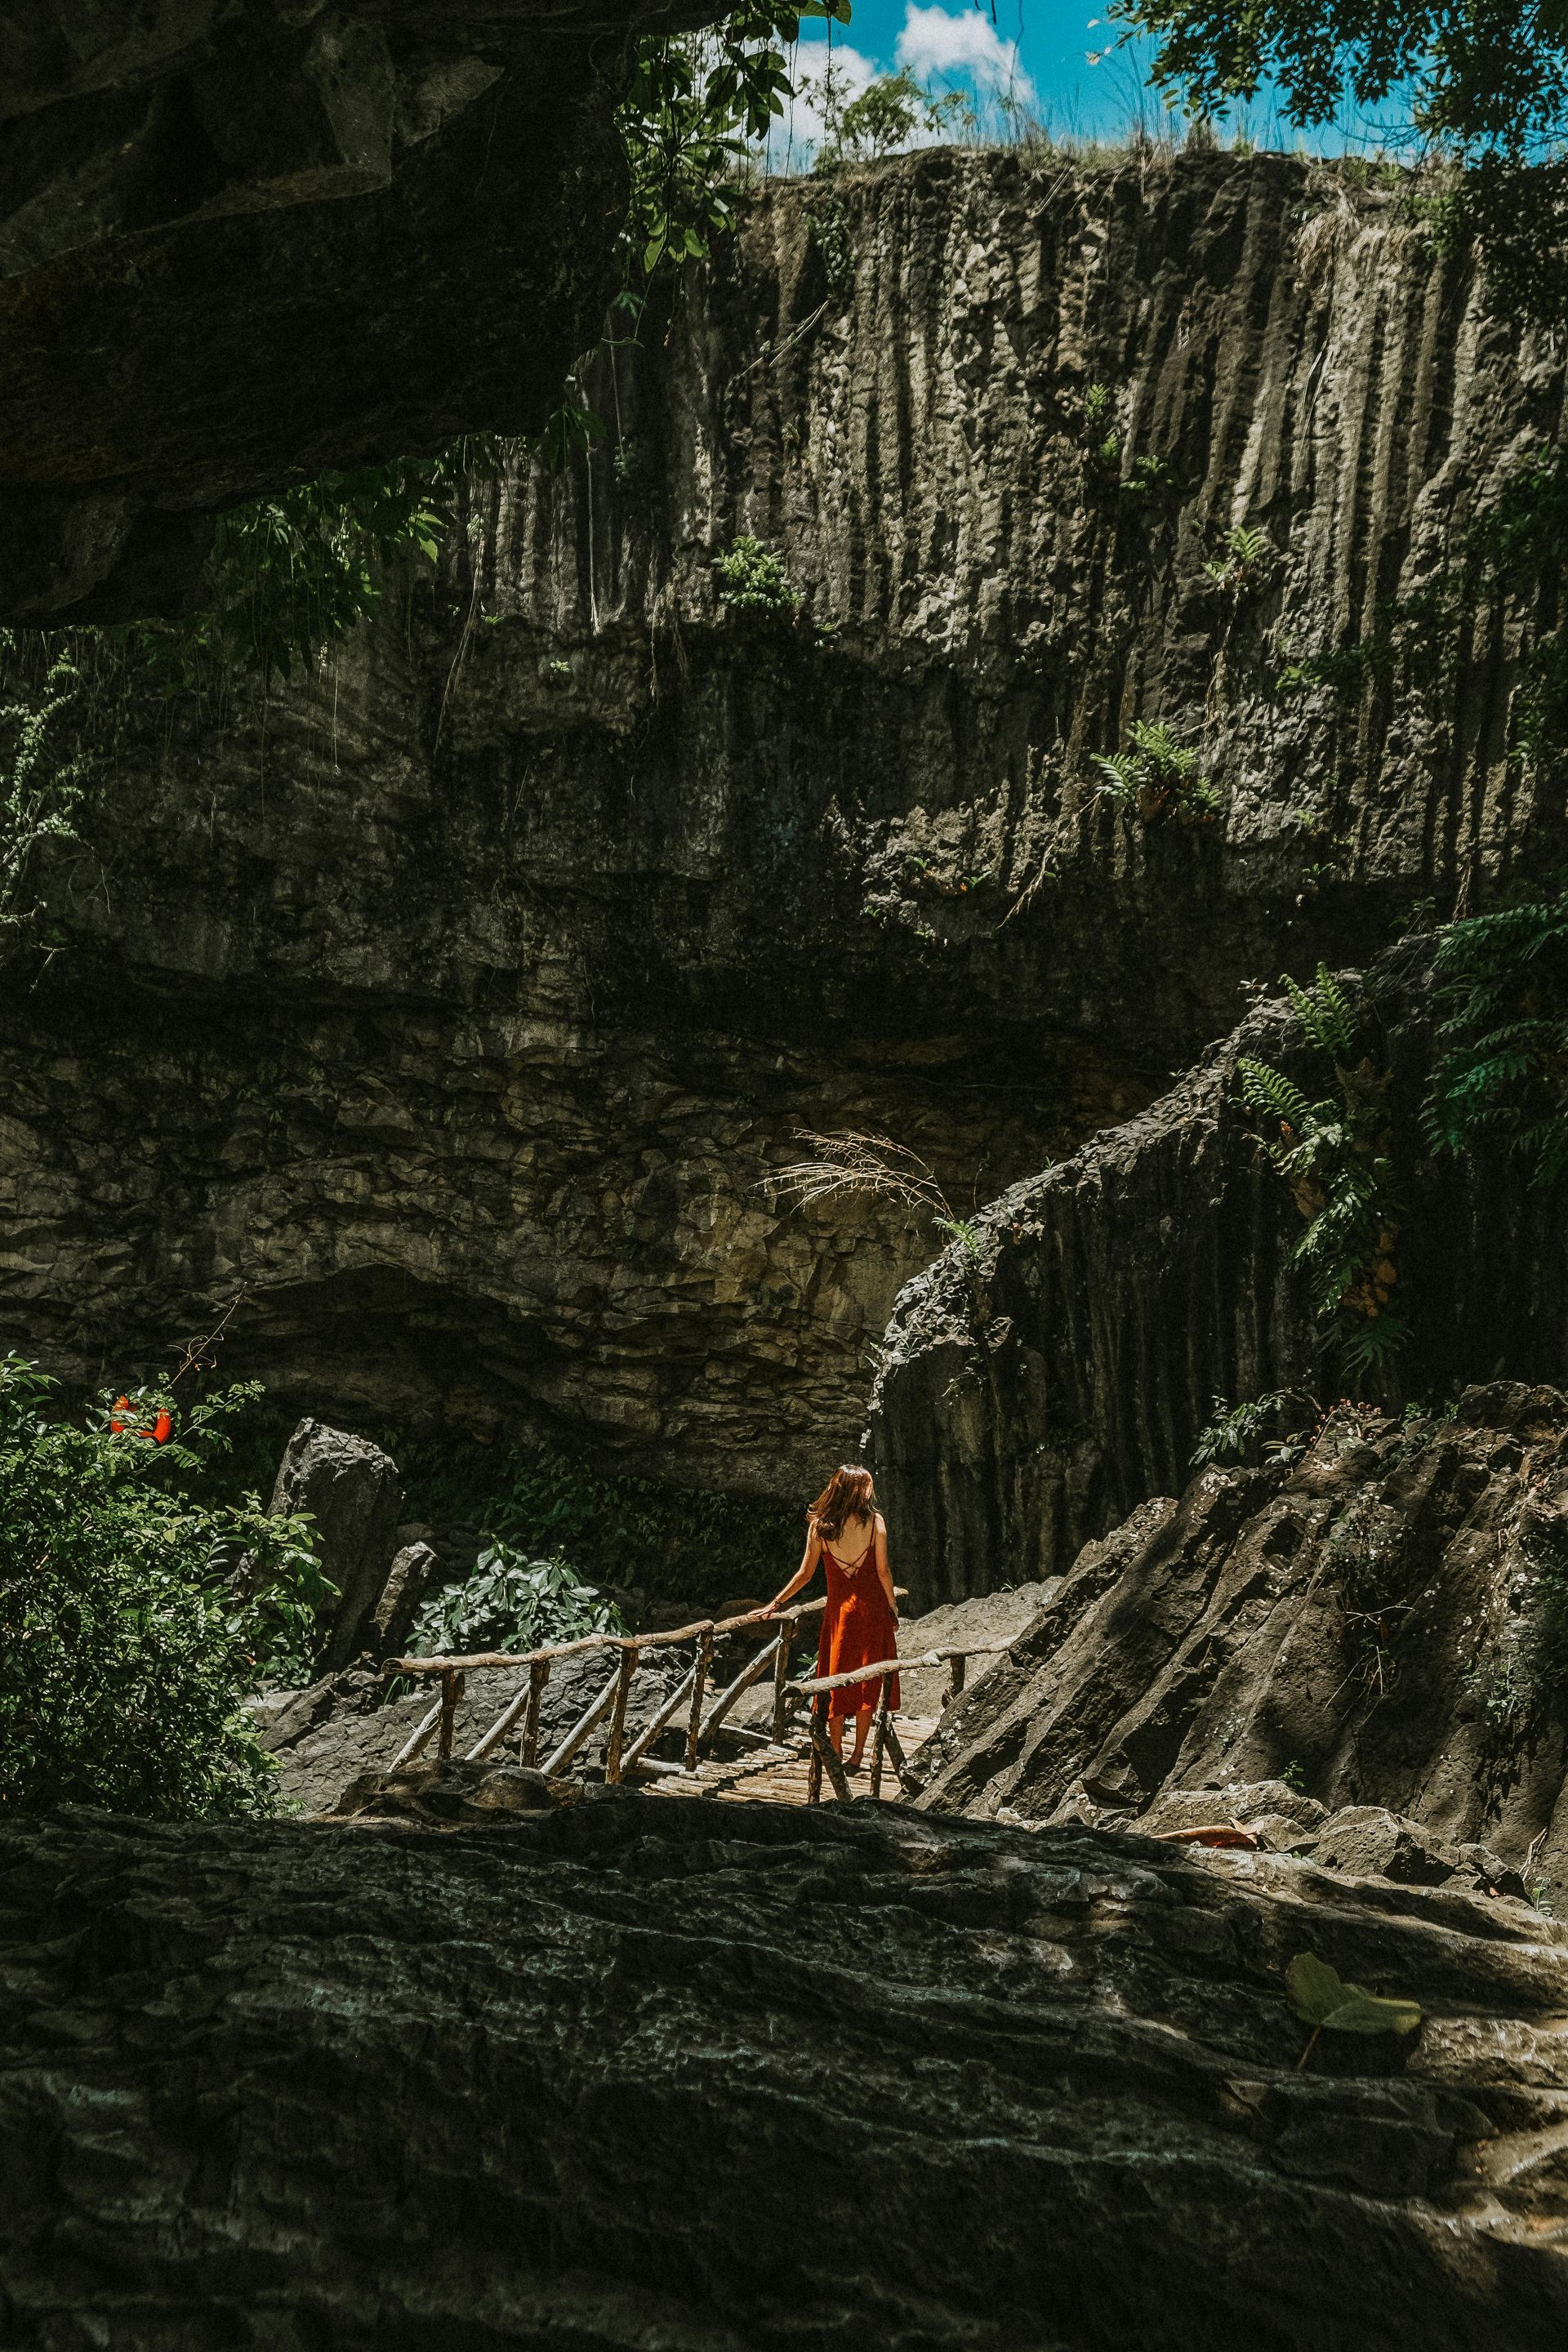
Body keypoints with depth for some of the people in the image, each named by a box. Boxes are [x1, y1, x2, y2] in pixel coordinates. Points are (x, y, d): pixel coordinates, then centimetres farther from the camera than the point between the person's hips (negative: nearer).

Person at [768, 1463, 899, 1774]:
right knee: (867, 1680, 8)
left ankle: (836, 1757, 11)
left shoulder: (819, 1525, -4)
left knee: (836, 1680, 9)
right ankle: (857, 1756, 9)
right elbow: (883, 1571, -7)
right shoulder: (875, 1522, -7)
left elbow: (805, 1573, -1)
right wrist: (892, 1605, 7)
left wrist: (777, 1602, 11)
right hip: (871, 1608, -1)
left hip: (838, 1609, 1)